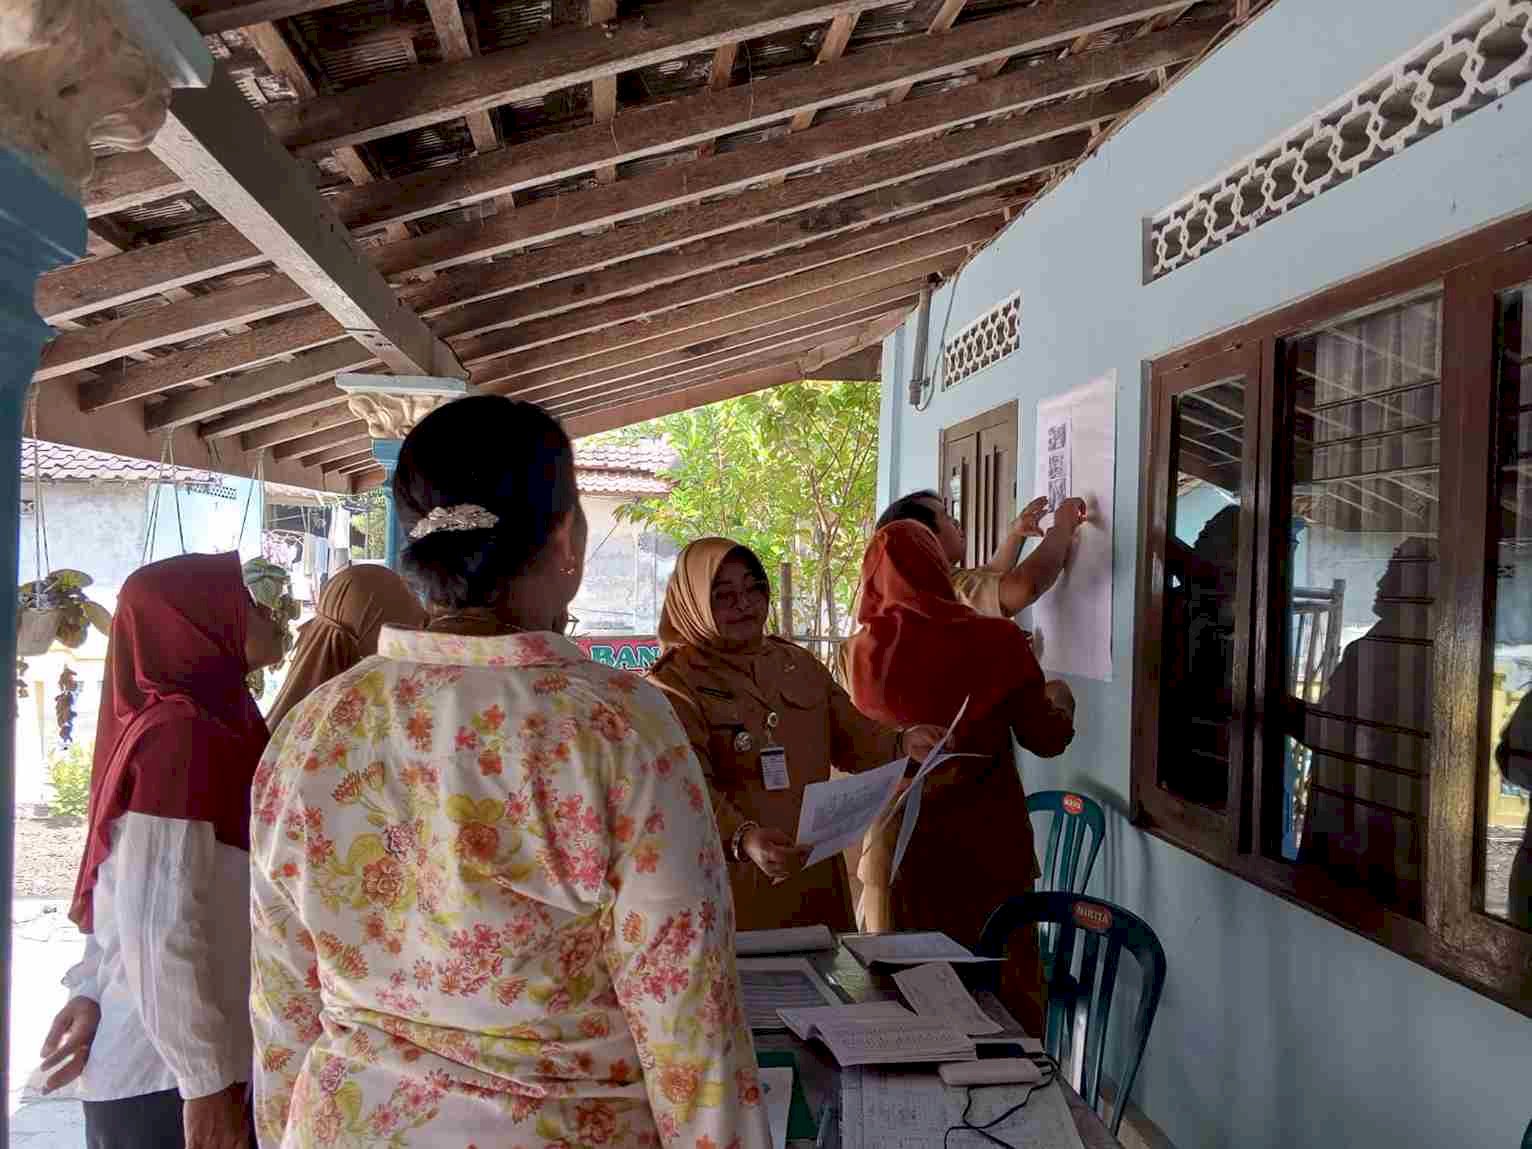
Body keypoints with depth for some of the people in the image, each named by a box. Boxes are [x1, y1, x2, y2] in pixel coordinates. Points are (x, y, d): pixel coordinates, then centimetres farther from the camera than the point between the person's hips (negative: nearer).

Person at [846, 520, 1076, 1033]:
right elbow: (1047, 738, -5)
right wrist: (1059, 697, 18)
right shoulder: (997, 641, -13)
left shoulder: (863, 649, -9)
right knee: (1004, 990, 14)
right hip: (990, 849, -1)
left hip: (901, 851, 1)